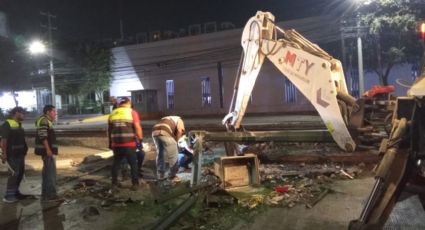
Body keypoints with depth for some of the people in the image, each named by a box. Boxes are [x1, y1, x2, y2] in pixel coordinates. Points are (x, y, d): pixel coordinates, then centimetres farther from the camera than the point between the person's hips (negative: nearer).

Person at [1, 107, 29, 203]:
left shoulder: (19, 125, 14)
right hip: (12, 154, -9)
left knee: (20, 173, 14)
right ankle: (8, 196, -1)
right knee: (14, 174, -9)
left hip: (20, 153, 9)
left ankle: (15, 192, 26)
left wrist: (24, 150, 16)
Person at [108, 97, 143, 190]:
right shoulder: (132, 112, -1)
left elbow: (109, 130, 17)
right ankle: (135, 184, 6)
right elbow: (137, 127, -10)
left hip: (116, 143, 4)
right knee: (133, 164, 6)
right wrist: (140, 139, 0)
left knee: (116, 163, 18)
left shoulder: (112, 113, 13)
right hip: (129, 143, -4)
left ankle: (114, 183, 24)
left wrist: (110, 142, 26)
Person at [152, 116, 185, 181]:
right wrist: (175, 142, 11)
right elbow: (179, 130, -1)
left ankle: (160, 175, 29)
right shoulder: (179, 120, 22)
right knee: (173, 155, 8)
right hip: (165, 133, -7)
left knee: (160, 154, 24)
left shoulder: (167, 120, 41)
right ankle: (172, 176, 16)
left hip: (155, 132, 7)